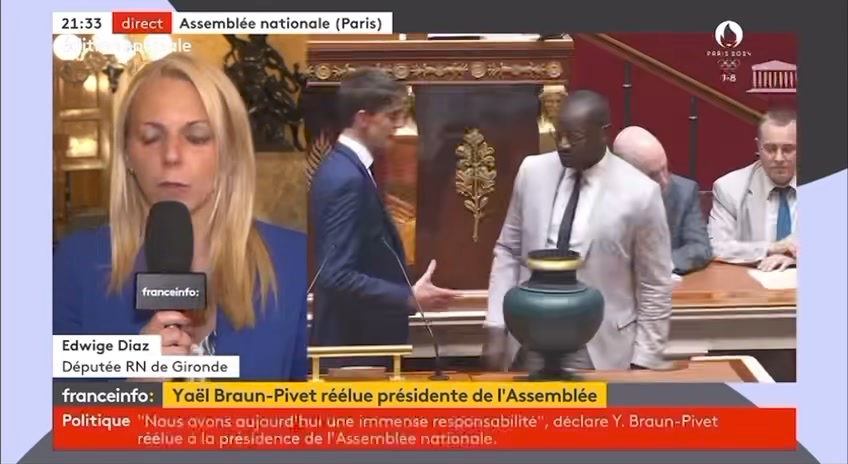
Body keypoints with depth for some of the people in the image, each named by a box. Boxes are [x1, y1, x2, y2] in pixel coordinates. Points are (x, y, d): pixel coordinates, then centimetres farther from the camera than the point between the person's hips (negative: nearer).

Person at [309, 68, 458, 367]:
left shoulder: (343, 167, 8)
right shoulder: (348, 179, -22)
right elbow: (338, 276, -27)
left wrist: (405, 293, 16)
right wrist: (409, 298, -22)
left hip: (360, 334, 10)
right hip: (355, 340, -10)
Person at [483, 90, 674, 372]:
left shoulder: (639, 193, -11)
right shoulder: (532, 171, -1)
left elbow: (655, 288, -4)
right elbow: (508, 251, 7)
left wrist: (644, 361, -3)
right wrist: (496, 328, 1)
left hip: (598, 350, -3)